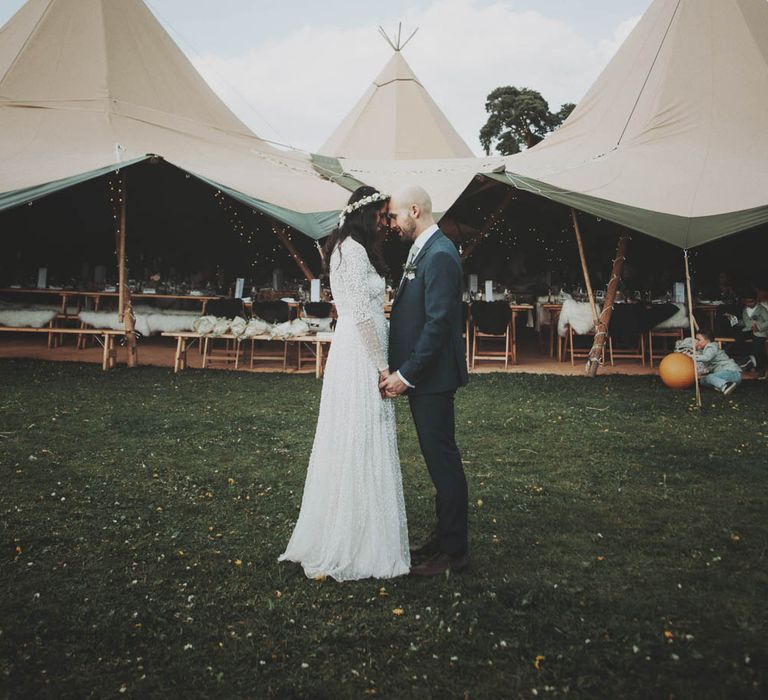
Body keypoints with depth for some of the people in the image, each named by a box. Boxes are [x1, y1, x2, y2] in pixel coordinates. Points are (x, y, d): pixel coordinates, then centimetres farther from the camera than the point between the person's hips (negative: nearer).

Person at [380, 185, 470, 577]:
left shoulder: (439, 255, -17)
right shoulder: (423, 251, 15)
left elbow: (438, 323, -22)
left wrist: (406, 374, -19)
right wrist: (403, 370, 13)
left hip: (432, 378, -10)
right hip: (421, 376, 10)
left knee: (443, 461, 0)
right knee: (438, 460, 17)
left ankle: (454, 551, 13)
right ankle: (444, 537, 29)